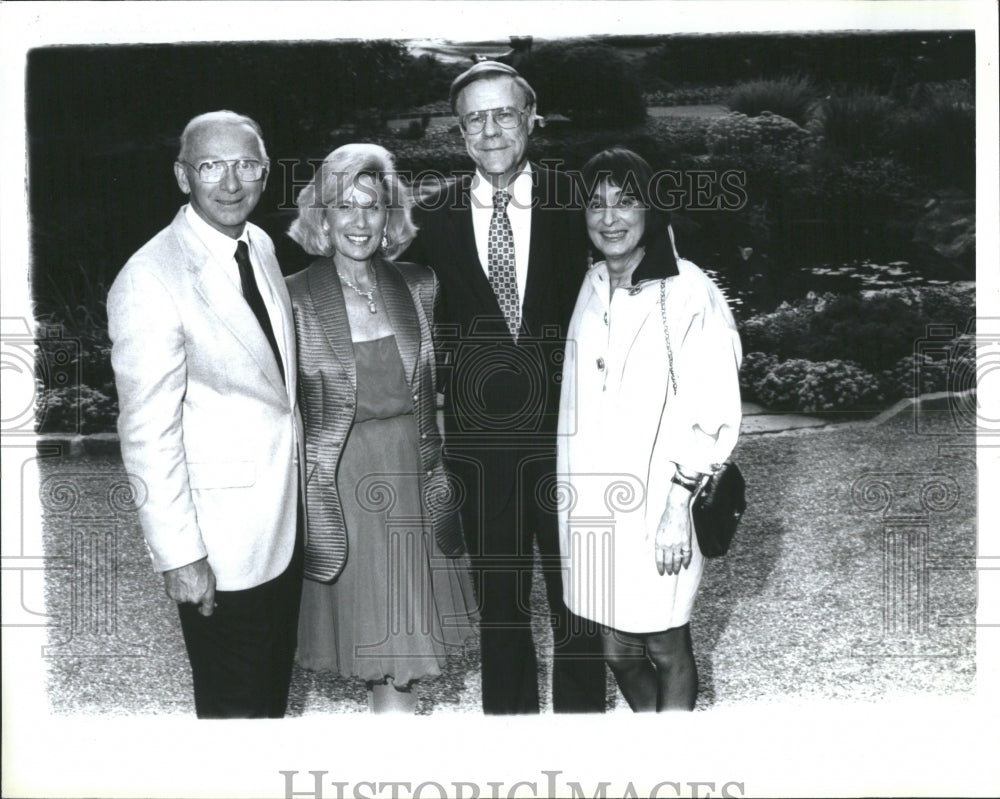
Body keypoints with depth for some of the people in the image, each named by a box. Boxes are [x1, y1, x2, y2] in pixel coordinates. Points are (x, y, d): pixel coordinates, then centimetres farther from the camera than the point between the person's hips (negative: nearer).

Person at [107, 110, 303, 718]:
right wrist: (179, 555, -18)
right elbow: (148, 435, -20)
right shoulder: (150, 280, -22)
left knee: (276, 682, 25)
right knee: (236, 704, 10)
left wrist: (299, 459, 15)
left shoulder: (260, 244, 3)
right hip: (221, 540, -7)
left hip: (284, 517, 8)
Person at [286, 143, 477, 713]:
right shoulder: (296, 299, -7)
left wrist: (440, 472, 8)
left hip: (414, 477, 3)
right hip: (341, 486, -3)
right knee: (374, 635, 7)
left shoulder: (418, 287, 3)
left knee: (411, 630, 11)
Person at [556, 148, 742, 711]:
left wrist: (676, 505, -15)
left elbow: (714, 410, -13)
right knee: (617, 651, 17)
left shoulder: (689, 293, -12)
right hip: (589, 505, 6)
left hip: (655, 512, -6)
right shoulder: (590, 287, 7)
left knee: (666, 650, 9)